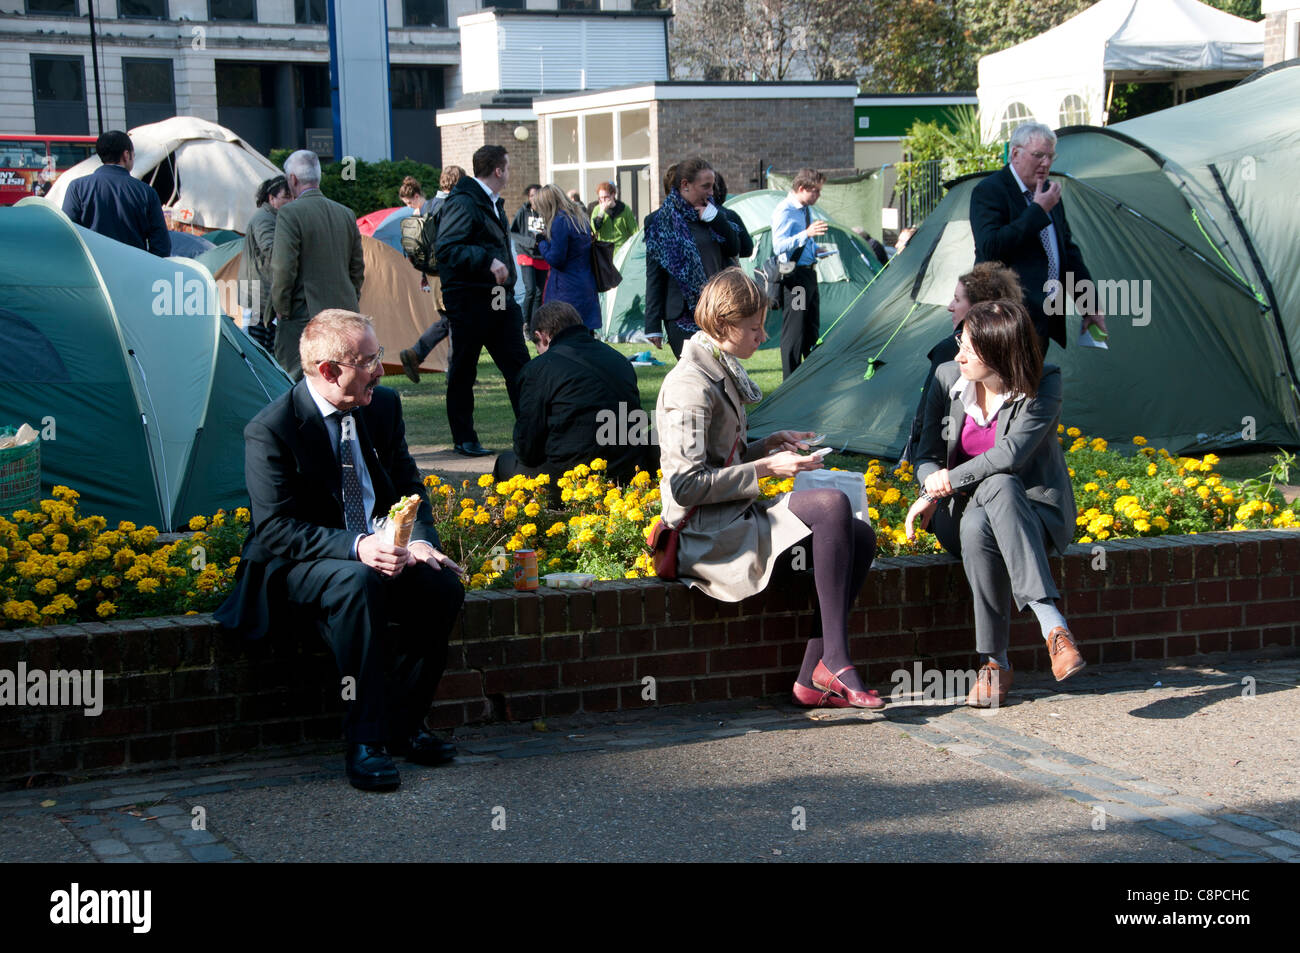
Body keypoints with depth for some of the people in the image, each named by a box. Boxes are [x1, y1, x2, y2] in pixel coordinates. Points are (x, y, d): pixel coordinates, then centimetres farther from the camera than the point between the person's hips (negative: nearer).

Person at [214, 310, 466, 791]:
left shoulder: (383, 405, 3)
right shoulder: (270, 430, -16)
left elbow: (408, 487, 11)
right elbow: (275, 529, -21)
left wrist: (420, 540, -12)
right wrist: (356, 548, -34)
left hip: (377, 551, 6)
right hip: (295, 570, -6)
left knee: (444, 585, -22)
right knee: (358, 584, -37)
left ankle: (403, 726, -6)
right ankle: (364, 741, -30)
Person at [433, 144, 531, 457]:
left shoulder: (493, 203, 18)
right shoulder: (462, 203, -13)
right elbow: (445, 248, -23)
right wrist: (487, 260, -29)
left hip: (500, 301, 8)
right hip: (469, 301, -8)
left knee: (519, 366, 3)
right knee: (463, 372, 3)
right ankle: (464, 439, 11)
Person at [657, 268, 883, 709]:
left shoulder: (722, 373, 16)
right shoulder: (690, 384, -15)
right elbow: (685, 486, -20)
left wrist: (766, 444, 9)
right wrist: (765, 467, -17)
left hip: (736, 518, 10)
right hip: (704, 534, -10)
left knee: (859, 537, -6)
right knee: (831, 504, -27)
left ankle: (813, 679, -9)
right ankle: (834, 660, -24)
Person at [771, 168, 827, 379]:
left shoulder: (805, 210, 14)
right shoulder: (783, 211, -14)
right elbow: (779, 247, -25)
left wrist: (816, 251, 11)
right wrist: (807, 234, -33)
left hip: (809, 274, 9)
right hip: (793, 278, -9)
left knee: (812, 331, 15)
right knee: (793, 334, -5)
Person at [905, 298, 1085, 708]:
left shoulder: (1043, 384, -10)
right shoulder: (947, 378, 1)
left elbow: (1011, 454, -21)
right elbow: (927, 455, 7)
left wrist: (951, 481, -15)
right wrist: (932, 492, -14)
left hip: (1034, 510, -2)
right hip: (964, 511, 2)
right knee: (976, 529, -38)